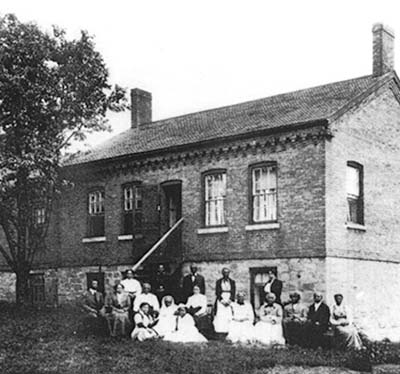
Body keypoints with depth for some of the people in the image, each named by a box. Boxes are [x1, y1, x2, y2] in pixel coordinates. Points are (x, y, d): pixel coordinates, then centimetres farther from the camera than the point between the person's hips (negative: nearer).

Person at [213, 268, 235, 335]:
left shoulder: (232, 282, 10)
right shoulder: (218, 282, 6)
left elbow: (233, 293, 4)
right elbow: (217, 293, 0)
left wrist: (228, 301, -9)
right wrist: (223, 301, -11)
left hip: (229, 301, 1)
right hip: (220, 301, -1)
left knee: (229, 317, -9)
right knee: (220, 317, -9)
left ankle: (228, 332, -10)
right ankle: (220, 332, -10)